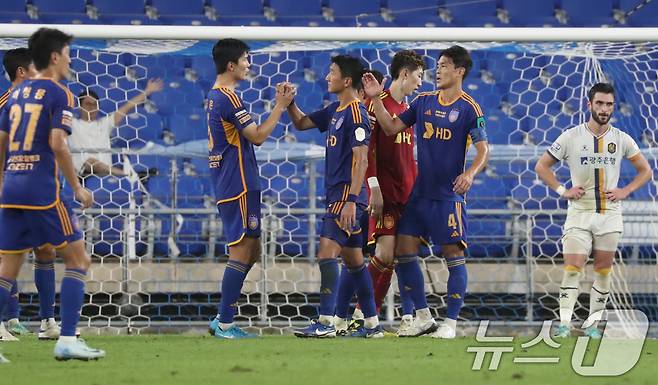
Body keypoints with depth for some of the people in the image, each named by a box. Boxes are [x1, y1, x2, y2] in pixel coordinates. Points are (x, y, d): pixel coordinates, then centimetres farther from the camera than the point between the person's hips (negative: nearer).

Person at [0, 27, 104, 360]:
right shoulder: (59, 95, -6)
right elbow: (58, 144, -16)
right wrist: (77, 188, -8)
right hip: (43, 189, -7)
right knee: (77, 259, 3)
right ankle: (67, 341, -5)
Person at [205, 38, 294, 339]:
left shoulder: (215, 96, 16)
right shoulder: (228, 98, -15)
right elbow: (258, 136, -15)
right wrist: (280, 105, -10)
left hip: (228, 186, 10)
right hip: (239, 187, -10)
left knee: (251, 251, 14)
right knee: (242, 252, -7)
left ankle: (222, 318, 14)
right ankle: (225, 324, -5)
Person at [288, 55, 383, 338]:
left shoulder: (356, 113, -14)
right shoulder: (335, 111, 15)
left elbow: (361, 159, -19)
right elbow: (301, 123, 26)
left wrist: (351, 199, -24)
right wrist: (289, 103, 6)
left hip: (346, 195, -10)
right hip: (336, 195, 10)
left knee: (327, 251, -16)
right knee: (352, 259, 12)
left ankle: (327, 322, -19)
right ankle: (372, 323, 16)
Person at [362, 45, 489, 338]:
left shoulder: (468, 108, -6)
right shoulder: (424, 101, 10)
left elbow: (483, 149, -10)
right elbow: (391, 128, 11)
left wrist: (470, 173, -28)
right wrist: (375, 99, 1)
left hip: (449, 194, -6)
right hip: (420, 192, 6)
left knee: (453, 255, -5)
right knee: (404, 251, 3)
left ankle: (450, 323, 1)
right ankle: (423, 318, 14)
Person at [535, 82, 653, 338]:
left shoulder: (621, 139, 2)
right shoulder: (571, 137, -3)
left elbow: (645, 171, 12)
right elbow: (541, 167, 5)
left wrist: (625, 191, -2)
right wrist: (562, 190, -5)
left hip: (610, 214, 2)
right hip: (579, 213, -2)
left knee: (603, 270, 5)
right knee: (573, 268, -10)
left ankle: (592, 324, 12)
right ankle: (564, 323, -8)